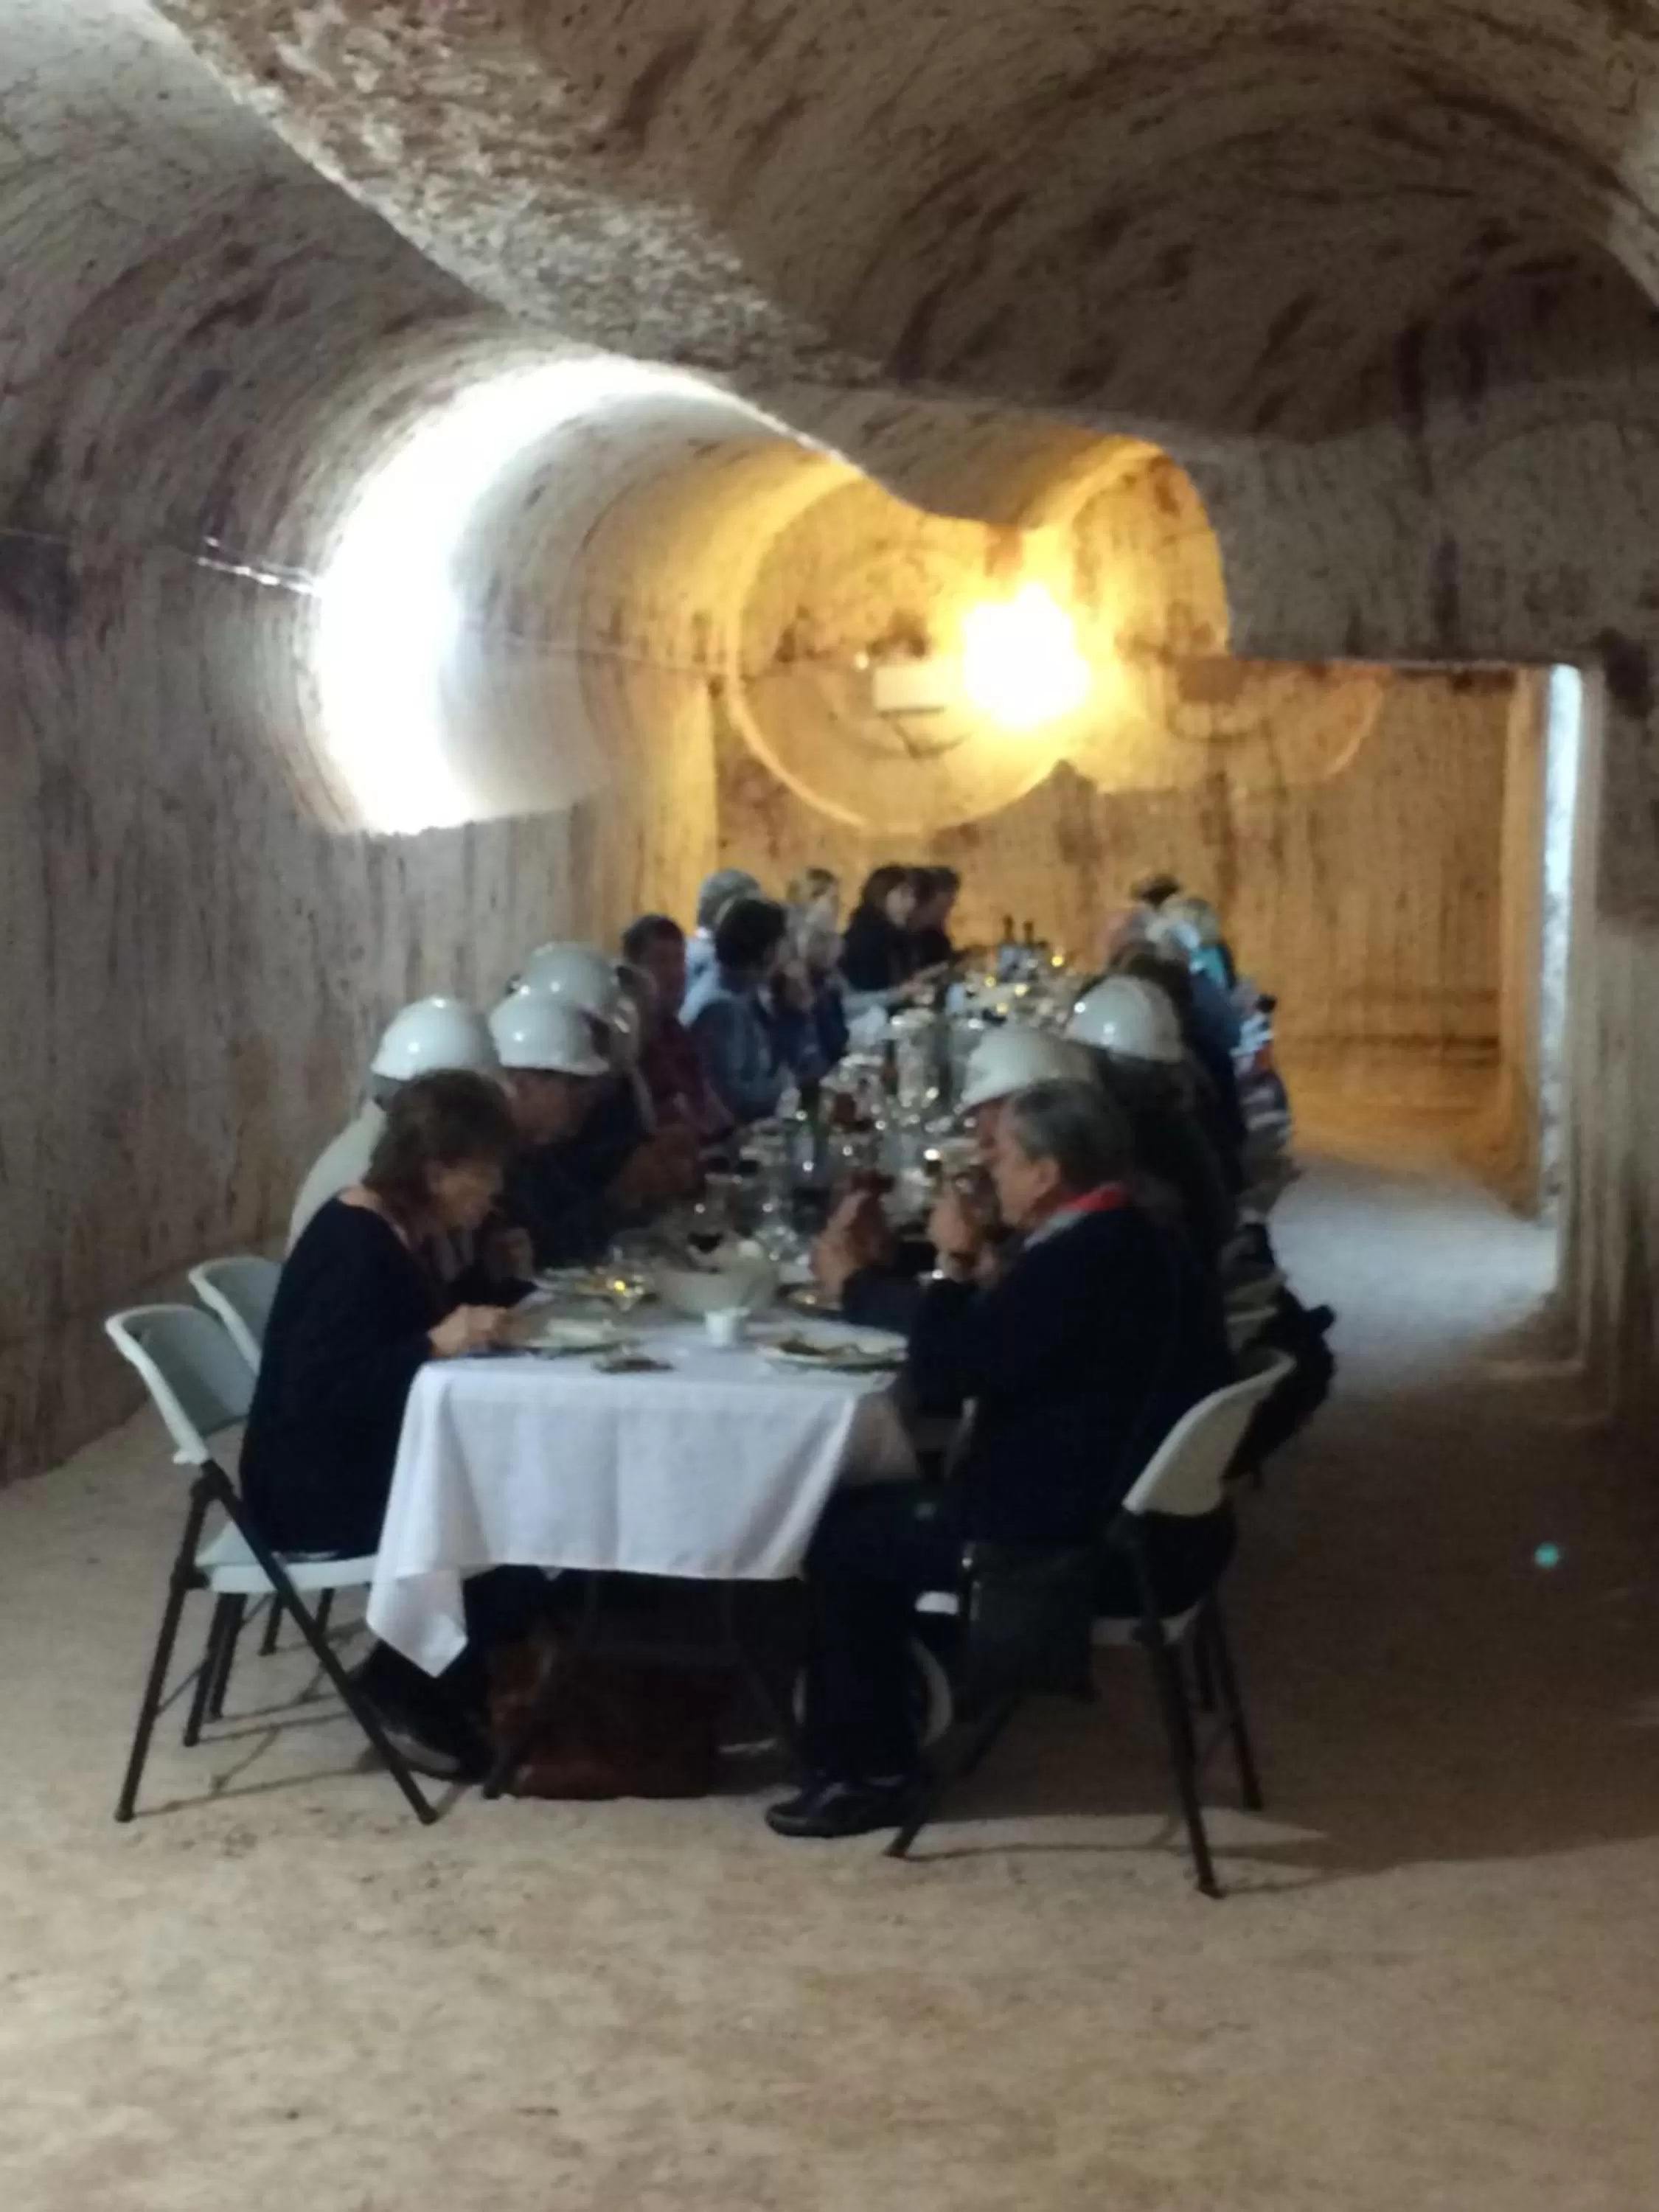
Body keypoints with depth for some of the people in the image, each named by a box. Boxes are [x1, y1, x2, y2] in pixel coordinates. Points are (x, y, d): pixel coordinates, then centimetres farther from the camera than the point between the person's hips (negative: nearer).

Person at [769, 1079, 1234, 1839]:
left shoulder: (1075, 1264, -23)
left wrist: (954, 1264, -7)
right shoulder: (1134, 1244, 9)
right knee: (881, 1509, 22)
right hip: (1143, 1520, 10)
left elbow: (937, 1372, -18)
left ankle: (868, 1770, 11)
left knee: (841, 1533, 3)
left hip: (1086, 1544, -10)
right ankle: (881, 1730, 27)